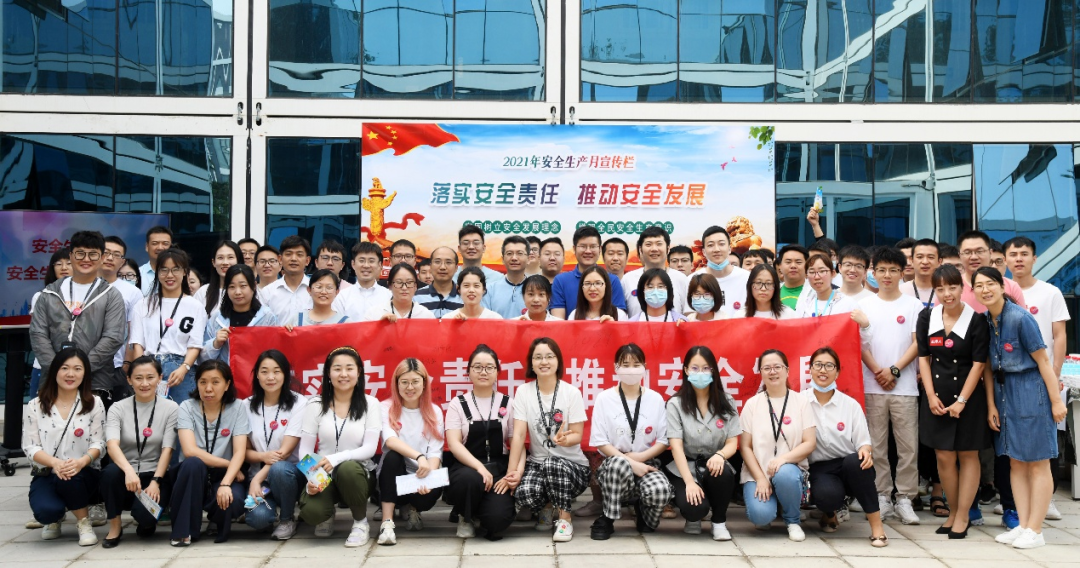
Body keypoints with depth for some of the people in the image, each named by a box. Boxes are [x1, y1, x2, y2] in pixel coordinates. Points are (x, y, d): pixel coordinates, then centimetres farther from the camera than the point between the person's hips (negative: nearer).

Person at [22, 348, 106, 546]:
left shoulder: (94, 404, 2)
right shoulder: (36, 406, 3)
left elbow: (98, 443, -3)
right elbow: (30, 447, -3)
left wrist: (82, 461, -26)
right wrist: (55, 463, -23)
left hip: (83, 473, -1)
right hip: (45, 475, 1)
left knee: (70, 478, -38)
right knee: (45, 510, -31)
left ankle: (84, 523, -8)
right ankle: (55, 518, 11)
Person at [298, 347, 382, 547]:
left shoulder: (370, 404, -3)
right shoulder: (316, 404, 1)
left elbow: (370, 449, -11)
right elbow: (305, 449, 0)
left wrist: (336, 458, -28)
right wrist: (311, 478, -19)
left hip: (357, 473, -1)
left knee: (347, 468, -39)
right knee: (310, 511, -31)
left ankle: (361, 522, -10)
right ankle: (327, 515, 12)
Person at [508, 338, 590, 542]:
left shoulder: (572, 392, -7)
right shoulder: (523, 391, -3)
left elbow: (577, 436, -9)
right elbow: (519, 434, -8)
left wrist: (564, 440, -33)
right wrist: (513, 470, -18)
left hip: (572, 465, -1)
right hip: (537, 462, 1)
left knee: (552, 464, -36)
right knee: (524, 494, -30)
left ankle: (564, 518, -10)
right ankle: (546, 509, 10)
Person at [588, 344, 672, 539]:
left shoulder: (655, 399, 4)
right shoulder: (604, 398, -2)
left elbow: (664, 440, 4)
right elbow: (600, 442, -6)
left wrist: (640, 457, -13)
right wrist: (630, 462, -17)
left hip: (646, 464, 2)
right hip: (614, 465, -2)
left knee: (661, 491, -32)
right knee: (619, 463, -39)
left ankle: (643, 511, 8)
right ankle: (606, 519, -14)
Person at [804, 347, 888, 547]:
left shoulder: (851, 404, 2)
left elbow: (863, 441, 0)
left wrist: (866, 450, -24)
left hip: (848, 466, 1)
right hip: (819, 468, -1)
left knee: (856, 460, -36)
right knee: (827, 494, -35)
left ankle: (876, 525, -20)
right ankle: (829, 514, 6)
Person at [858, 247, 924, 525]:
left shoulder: (913, 305, 5)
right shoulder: (865, 306, 8)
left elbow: (918, 343, 0)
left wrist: (894, 370, -9)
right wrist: (878, 372, -8)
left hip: (905, 386, -1)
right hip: (872, 386, 1)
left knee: (908, 446, -1)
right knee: (877, 446, 4)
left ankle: (904, 499, 8)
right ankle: (882, 497, 12)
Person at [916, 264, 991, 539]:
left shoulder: (976, 320, -8)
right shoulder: (927, 317, 2)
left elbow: (978, 364, -9)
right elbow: (924, 358, 4)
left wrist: (961, 401, -12)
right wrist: (931, 396, -4)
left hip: (968, 395, -3)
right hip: (936, 395, 3)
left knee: (968, 455, 5)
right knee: (944, 457, 5)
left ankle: (962, 517, 12)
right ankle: (953, 512, 19)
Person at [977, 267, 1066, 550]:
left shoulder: (1020, 318, -17)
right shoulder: (985, 321, 3)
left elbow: (1043, 360, -13)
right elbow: (988, 366, 8)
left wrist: (1056, 400, -12)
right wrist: (991, 405, 6)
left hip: (1031, 391, -7)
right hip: (1004, 392, 7)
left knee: (1037, 463, 2)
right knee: (1015, 462, 11)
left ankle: (1035, 531, 8)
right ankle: (1023, 525, 19)